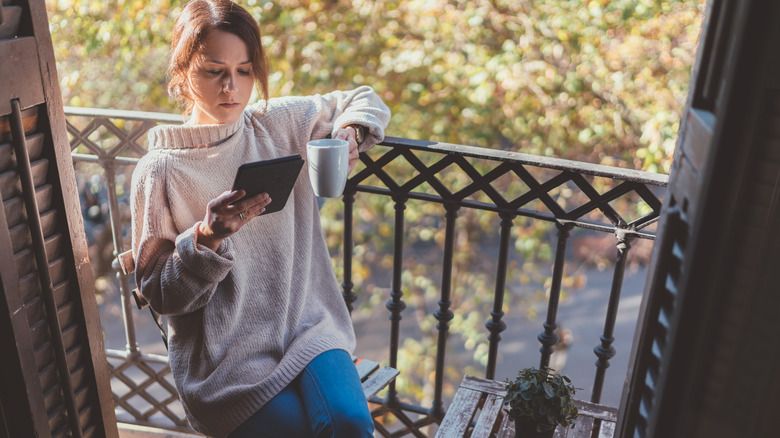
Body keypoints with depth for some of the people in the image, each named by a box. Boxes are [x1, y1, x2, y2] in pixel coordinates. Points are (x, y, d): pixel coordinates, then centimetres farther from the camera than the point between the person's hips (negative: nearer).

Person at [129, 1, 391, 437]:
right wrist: (208, 238, -23)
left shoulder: (281, 123, 3)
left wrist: (348, 134, -5)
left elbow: (366, 101, 17)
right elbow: (160, 295, -5)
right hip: (225, 356, -2)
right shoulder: (160, 170, -7)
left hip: (307, 325, 3)